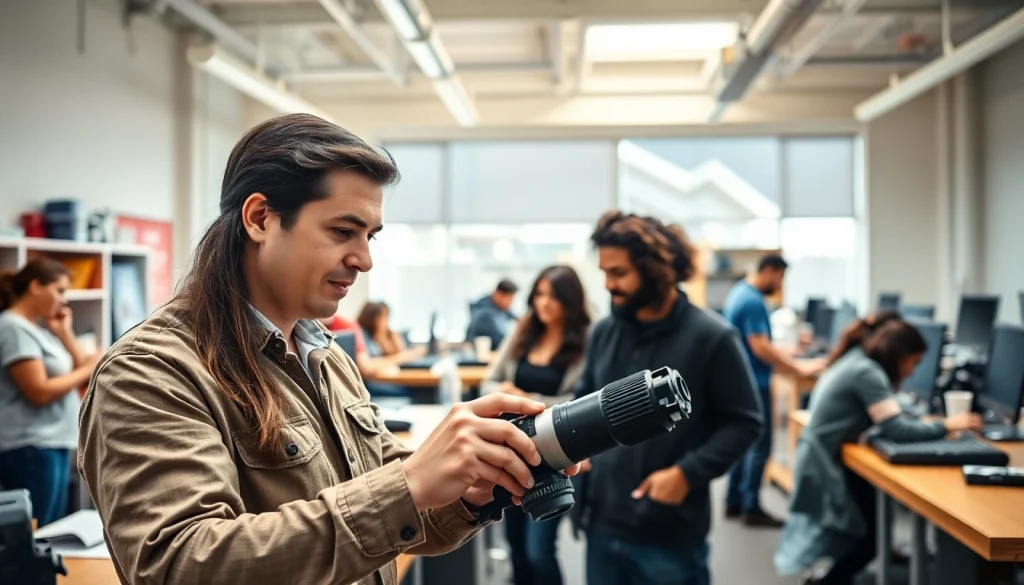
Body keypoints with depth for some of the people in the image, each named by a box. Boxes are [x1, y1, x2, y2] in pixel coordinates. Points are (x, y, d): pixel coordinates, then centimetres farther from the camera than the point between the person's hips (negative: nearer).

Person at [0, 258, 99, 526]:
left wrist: (64, 333, 8)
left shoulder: (40, 328, 15)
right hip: (30, 449, -10)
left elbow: (78, 371, 16)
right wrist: (90, 370, -11)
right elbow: (40, 392, -19)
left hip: (55, 444, 10)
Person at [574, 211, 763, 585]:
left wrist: (687, 473, -17)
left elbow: (744, 422, -7)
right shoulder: (603, 332, 4)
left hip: (670, 534, -5)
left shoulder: (710, 337, -11)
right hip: (602, 524, 5)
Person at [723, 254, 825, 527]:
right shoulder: (753, 301, -20)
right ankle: (752, 509, 3)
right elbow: (761, 348, -26)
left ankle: (734, 502, 20)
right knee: (759, 447, -3)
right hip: (753, 384, -10)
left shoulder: (739, 292, 11)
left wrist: (788, 360, 19)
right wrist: (799, 369, -22)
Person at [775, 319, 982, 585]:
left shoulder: (855, 361, 10)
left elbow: (885, 419, 16)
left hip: (823, 459, 9)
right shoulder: (866, 372, -20)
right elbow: (896, 429, -24)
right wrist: (946, 425, -12)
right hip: (824, 468, -9)